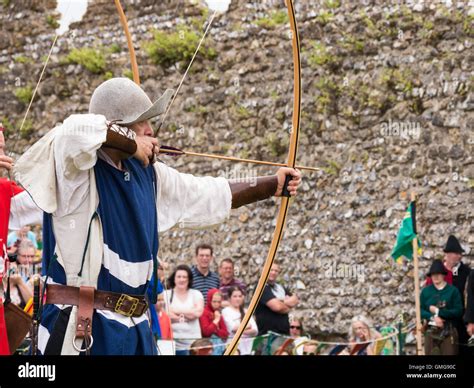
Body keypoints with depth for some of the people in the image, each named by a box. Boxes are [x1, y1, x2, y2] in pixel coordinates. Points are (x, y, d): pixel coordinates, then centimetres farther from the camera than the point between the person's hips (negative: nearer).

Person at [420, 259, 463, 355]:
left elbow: (458, 311, -7)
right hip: (430, 331, 2)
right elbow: (420, 310, 4)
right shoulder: (426, 291, 6)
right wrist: (433, 317, -14)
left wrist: (438, 311, -10)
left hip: (448, 331, -2)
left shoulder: (453, 290, -2)